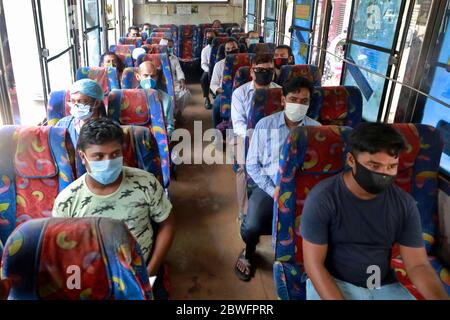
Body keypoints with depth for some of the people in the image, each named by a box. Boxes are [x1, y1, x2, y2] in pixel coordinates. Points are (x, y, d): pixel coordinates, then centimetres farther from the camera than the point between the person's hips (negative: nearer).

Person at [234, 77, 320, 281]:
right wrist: (273, 191, -11)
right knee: (251, 227, -24)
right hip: (268, 186, 0)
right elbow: (252, 165, -2)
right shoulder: (265, 125, -2)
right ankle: (249, 252, 16)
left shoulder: (316, 129, 1)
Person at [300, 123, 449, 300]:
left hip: (385, 286, 4)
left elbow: (418, 264, 0)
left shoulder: (404, 203, -3)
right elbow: (313, 263, -15)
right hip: (332, 283, -4)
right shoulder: (322, 198, -16)